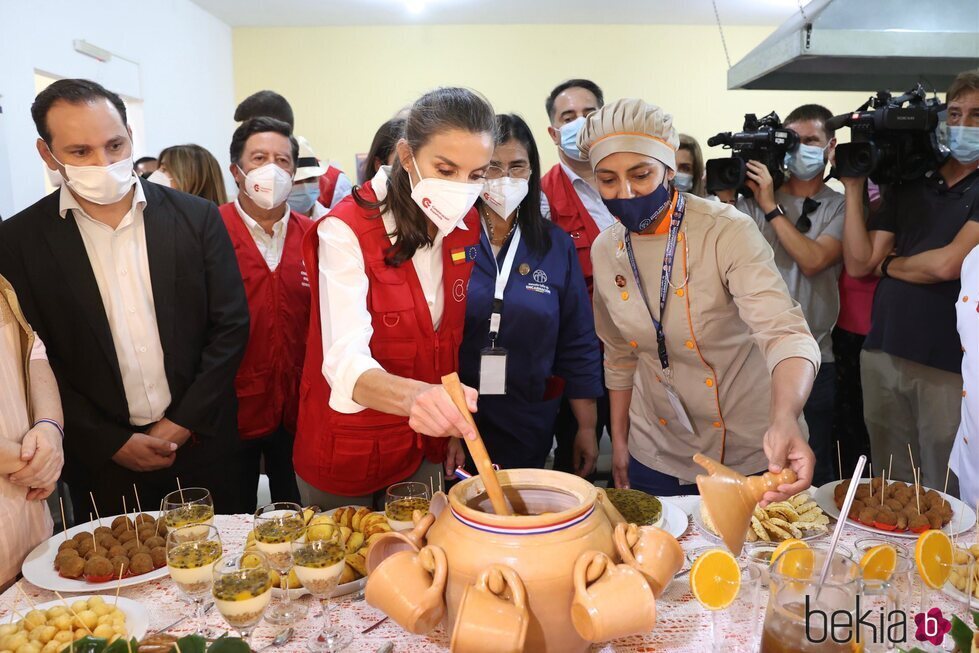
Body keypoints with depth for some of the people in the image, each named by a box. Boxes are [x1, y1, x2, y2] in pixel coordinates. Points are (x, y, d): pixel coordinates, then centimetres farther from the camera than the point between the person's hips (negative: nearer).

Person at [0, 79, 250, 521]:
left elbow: (231, 326, -3)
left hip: (200, 443, 1)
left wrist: (183, 424, -6)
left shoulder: (197, 218, -5)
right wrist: (111, 443, -7)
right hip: (101, 460, 0)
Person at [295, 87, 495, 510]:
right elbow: (346, 362, -34)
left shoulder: (467, 226, -5)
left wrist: (451, 420, 6)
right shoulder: (345, 231, -23)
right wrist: (414, 396, -52)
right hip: (347, 454, -4)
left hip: (426, 448, 5)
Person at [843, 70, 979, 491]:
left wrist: (888, 264, 3)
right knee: (890, 491, 14)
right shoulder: (908, 184, 13)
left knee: (945, 497, 6)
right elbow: (858, 263, 4)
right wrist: (854, 186, 1)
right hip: (883, 355, 4)